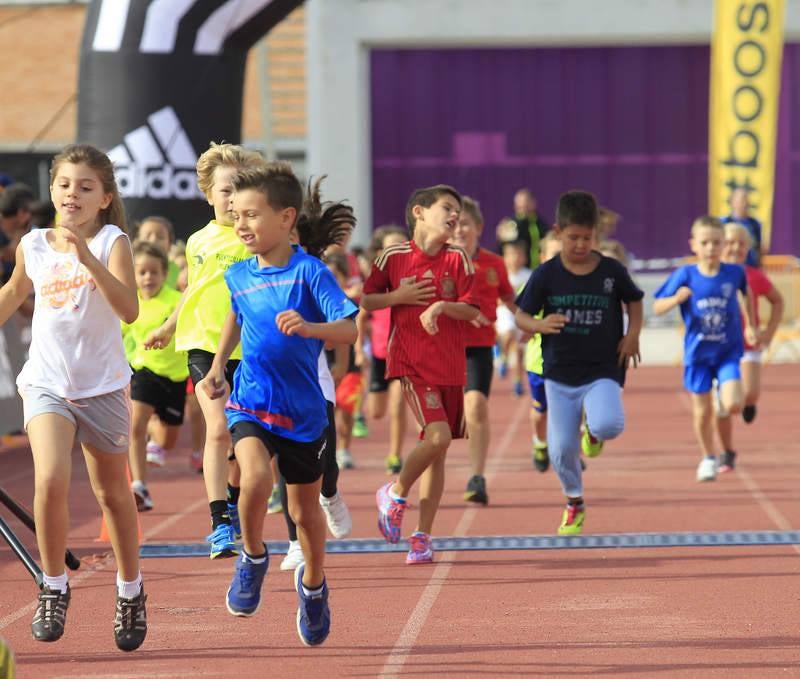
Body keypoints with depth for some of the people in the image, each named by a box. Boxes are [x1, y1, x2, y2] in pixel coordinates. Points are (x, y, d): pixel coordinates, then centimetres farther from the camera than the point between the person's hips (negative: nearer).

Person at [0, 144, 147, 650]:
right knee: (51, 480, -21)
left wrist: (88, 259, -31)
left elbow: (129, 309, -23)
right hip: (46, 383, 1)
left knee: (113, 493, 13)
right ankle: (54, 589, -4)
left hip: (102, 386, -1)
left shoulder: (112, 242, -8)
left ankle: (131, 593, 33)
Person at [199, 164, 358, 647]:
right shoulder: (239, 275, 2)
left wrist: (309, 328, -40)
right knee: (255, 479, -28)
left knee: (305, 510, 13)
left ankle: (313, 584, 41)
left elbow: (350, 329, -22)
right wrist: (218, 366, 14)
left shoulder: (308, 270, -13)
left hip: (303, 409, -2)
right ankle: (253, 558, -1)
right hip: (251, 401, 2)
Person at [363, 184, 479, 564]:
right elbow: (365, 301, 7)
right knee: (437, 436, -19)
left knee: (438, 451, 5)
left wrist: (441, 306, -18)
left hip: (450, 367, 3)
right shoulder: (393, 257, -1)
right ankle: (395, 494, 7)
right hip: (411, 362, -3)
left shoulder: (458, 259, 4)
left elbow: (472, 310, -1)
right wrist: (398, 297, -8)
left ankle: (422, 536, 12)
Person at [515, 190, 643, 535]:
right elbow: (520, 315, 1)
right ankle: (574, 504, 30)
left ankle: (592, 430, 10)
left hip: (603, 372, -1)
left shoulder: (612, 271, -3)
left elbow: (634, 300, 15)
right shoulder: (546, 275, -4)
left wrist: (633, 332, -1)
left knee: (609, 424, -29)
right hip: (560, 375, 1)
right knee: (561, 448, 3)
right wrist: (540, 325, -21)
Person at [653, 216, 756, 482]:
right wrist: (677, 299, -27)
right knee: (702, 412, 7)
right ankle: (709, 458, 30)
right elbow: (657, 307, -7)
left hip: (728, 352, 0)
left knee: (732, 405, -17)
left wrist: (751, 326, 18)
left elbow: (747, 293, 16)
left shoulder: (734, 273, -7)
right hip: (697, 353, 0)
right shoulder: (684, 275, -10)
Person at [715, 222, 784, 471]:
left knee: (750, 393, -22)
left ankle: (749, 403, 18)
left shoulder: (755, 277, -5)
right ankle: (727, 454, 19)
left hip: (749, 346, 0)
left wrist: (770, 331, 2)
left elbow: (777, 301, 11)